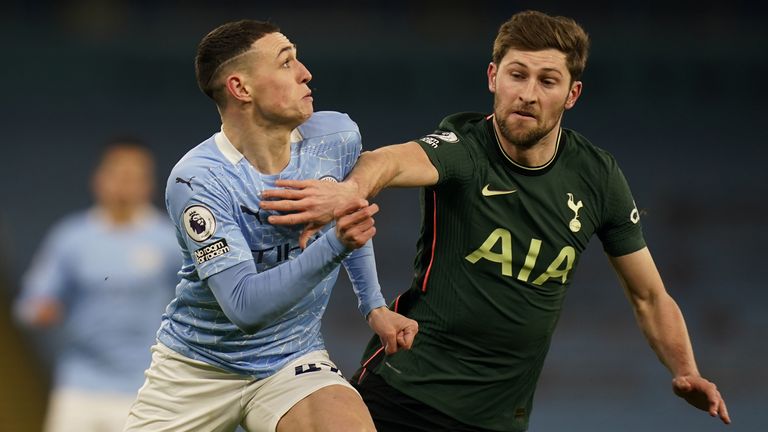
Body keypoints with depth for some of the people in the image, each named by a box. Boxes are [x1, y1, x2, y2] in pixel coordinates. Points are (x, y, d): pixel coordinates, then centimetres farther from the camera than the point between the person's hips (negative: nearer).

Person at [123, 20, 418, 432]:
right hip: (196, 365, -2)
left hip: (292, 360, 2)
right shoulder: (196, 180, -22)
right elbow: (245, 307, -30)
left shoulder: (337, 138, -7)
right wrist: (334, 244, -38)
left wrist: (373, 306, 14)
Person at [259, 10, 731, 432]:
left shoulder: (596, 176, -2)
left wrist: (686, 372, -8)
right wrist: (351, 189, -61)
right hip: (404, 389, -3)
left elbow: (649, 296, 9)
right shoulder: (465, 147, -14)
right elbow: (393, 160, -38)